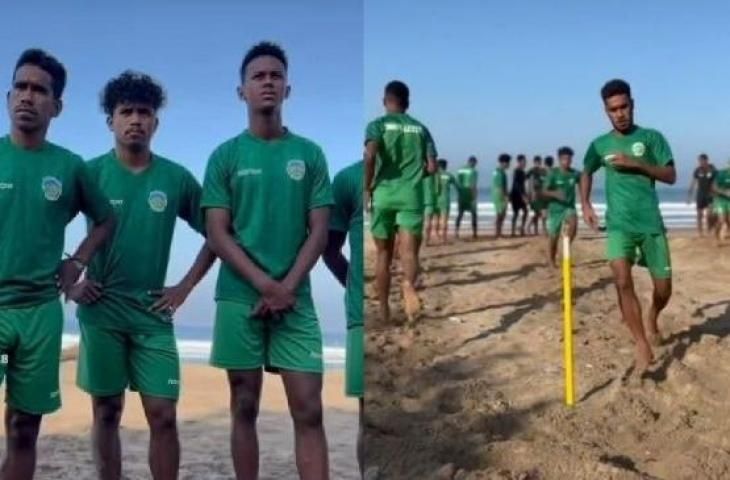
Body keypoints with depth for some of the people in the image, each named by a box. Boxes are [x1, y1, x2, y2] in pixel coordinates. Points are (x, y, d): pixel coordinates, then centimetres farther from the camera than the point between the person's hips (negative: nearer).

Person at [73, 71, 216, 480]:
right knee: (107, 412, 8)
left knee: (163, 415, 0)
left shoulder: (177, 178, 1)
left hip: (153, 312, 1)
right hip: (101, 310, 0)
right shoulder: (91, 172, -1)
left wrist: (185, 287, 2)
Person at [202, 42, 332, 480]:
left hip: (296, 299, 1)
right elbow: (217, 235, -1)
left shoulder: (310, 154, 7)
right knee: (245, 407, 7)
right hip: (240, 297, 0)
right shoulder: (225, 156, 4)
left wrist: (286, 288, -9)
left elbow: (319, 231, 3)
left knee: (308, 410, -3)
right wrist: (265, 284, -12)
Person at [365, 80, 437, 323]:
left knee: (383, 254, 13)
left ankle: (384, 309, 20)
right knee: (409, 251, -6)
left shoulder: (377, 124, 3)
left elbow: (370, 156, -16)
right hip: (412, 195, 1)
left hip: (384, 194, -1)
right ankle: (409, 284, -39)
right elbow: (432, 167, 6)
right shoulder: (420, 128, 12)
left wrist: (367, 188, -5)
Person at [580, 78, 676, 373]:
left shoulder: (651, 137, 3)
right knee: (622, 281, -20)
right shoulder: (599, 144, 9)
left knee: (663, 288, 5)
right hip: (618, 224, 0)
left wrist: (636, 163, -14)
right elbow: (586, 173, 25)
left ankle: (651, 320, 39)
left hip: (650, 222, 0)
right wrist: (585, 204, 9)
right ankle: (643, 346, -13)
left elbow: (671, 176, -1)